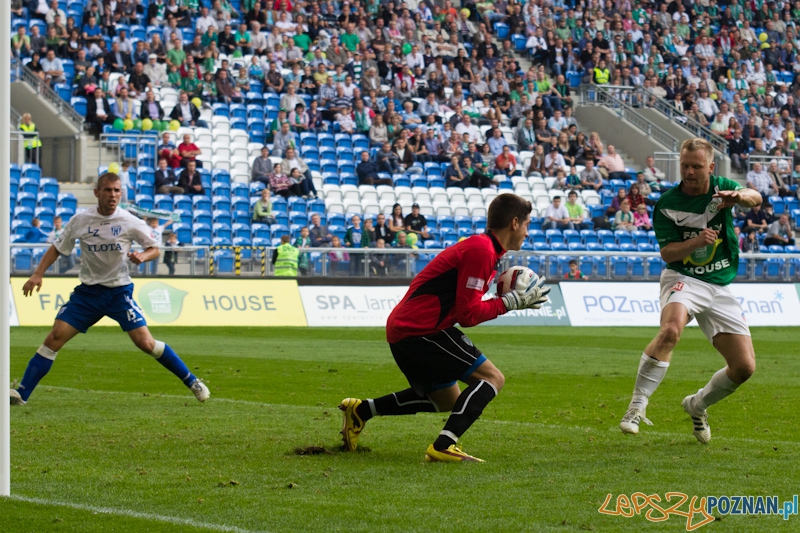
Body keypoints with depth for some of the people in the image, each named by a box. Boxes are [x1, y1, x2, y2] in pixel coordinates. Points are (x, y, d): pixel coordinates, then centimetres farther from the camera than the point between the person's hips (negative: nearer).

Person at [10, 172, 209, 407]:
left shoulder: (130, 222, -8)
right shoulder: (81, 220, -3)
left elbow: (154, 248, 2)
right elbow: (57, 248, 8)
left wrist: (142, 256, -20)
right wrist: (38, 275, -3)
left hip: (120, 291, -2)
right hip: (88, 291, 2)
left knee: (145, 343, -13)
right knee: (55, 337, -10)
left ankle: (192, 381, 3)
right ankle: (21, 393, -6)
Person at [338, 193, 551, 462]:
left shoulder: (483, 247, 16)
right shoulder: (481, 250, -16)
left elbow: (463, 305, 14)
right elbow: (468, 314, -18)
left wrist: (514, 300, 7)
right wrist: (511, 302, -11)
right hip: (420, 331, -11)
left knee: (450, 401, 24)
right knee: (492, 378, -11)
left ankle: (361, 410, 25)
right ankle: (443, 447, -20)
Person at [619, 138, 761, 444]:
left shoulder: (722, 188, 1)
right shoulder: (667, 204, -4)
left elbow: (755, 199, -19)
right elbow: (667, 253, -8)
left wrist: (739, 196, -43)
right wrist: (697, 242, -27)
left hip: (720, 287, 3)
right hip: (683, 280, -3)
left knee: (745, 367, -2)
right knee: (671, 329, -37)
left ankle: (698, 405, 25)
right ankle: (637, 406, -32)